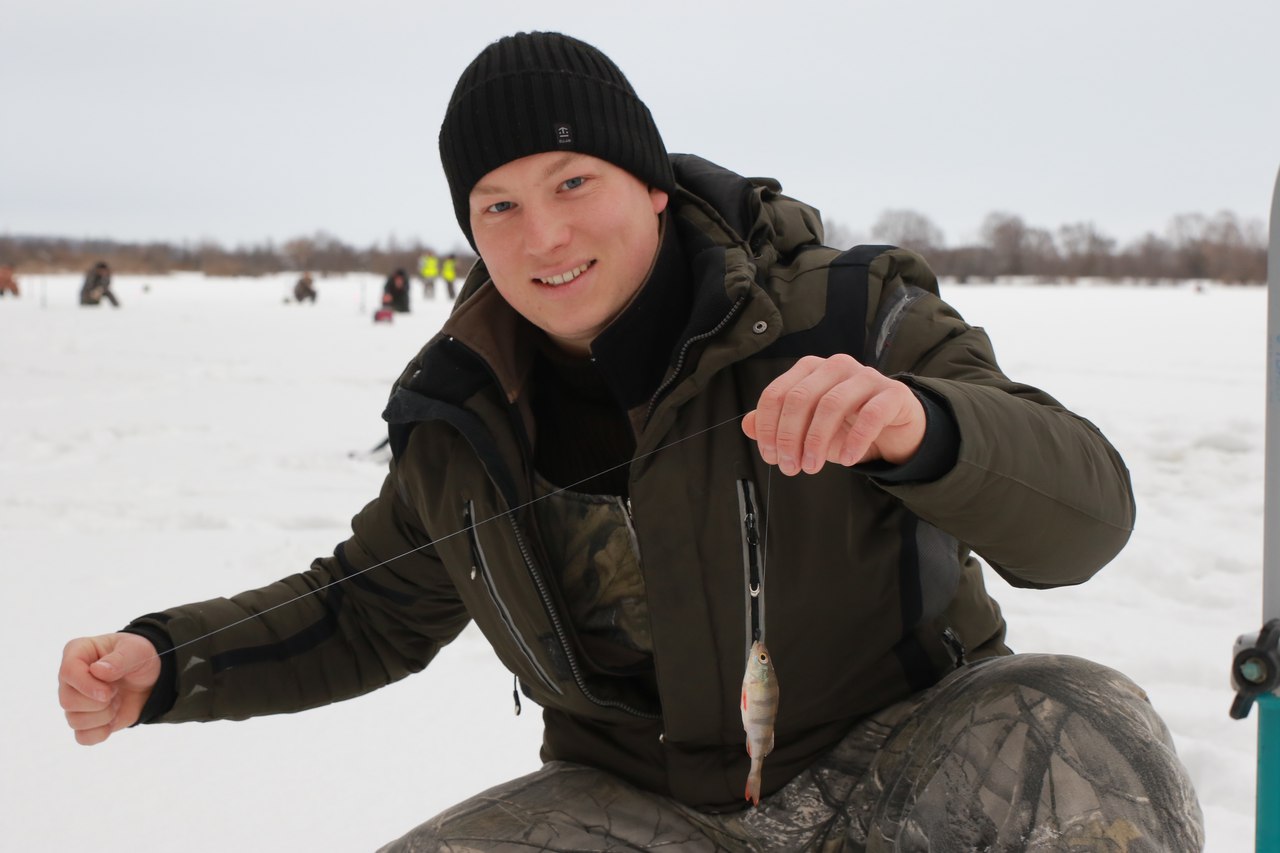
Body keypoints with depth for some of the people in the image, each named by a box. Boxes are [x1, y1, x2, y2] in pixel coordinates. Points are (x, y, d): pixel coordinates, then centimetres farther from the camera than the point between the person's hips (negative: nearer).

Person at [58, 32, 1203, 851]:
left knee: (1087, 741, -34)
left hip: (902, 755, -3)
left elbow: (1085, 513, -23)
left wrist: (920, 426, -46)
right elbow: (371, 611, 14)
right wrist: (164, 664, -3)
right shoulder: (464, 416, 0)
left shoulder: (845, 316, -14)